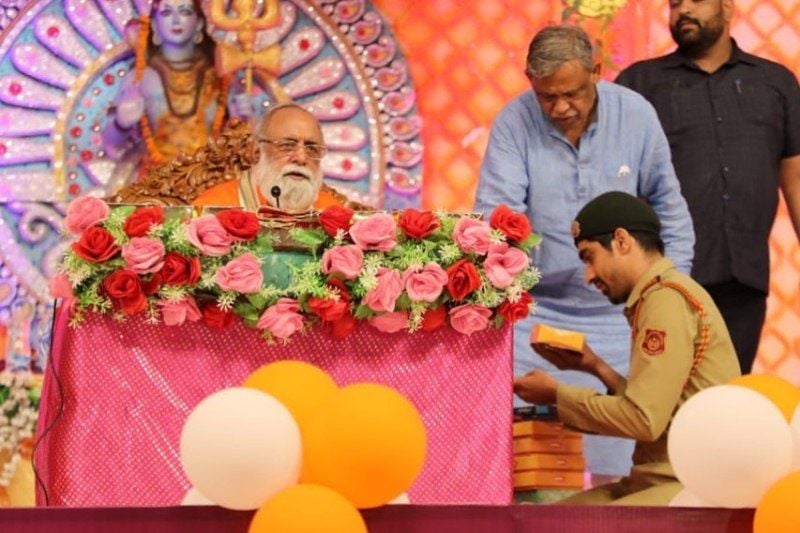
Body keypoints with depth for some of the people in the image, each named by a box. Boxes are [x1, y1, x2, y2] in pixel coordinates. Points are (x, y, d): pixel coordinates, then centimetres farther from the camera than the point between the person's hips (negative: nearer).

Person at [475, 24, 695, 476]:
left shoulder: (636, 114, -3)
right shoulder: (514, 124, -9)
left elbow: (668, 207, 8)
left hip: (616, 315, 1)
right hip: (536, 310, -1)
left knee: (613, 452, 2)